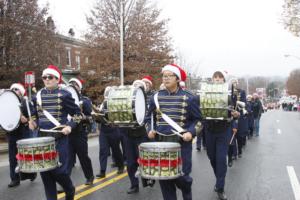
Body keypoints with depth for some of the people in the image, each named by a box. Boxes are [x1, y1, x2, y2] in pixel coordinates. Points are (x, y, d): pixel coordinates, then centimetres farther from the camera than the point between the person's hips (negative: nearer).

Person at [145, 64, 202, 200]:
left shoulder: (189, 98, -4)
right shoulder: (155, 97, 5)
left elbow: (198, 120, 1)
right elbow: (149, 118, 14)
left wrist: (191, 132, -16)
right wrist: (150, 130, -5)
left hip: (182, 143, -3)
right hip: (161, 143, 3)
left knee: (181, 177, -1)